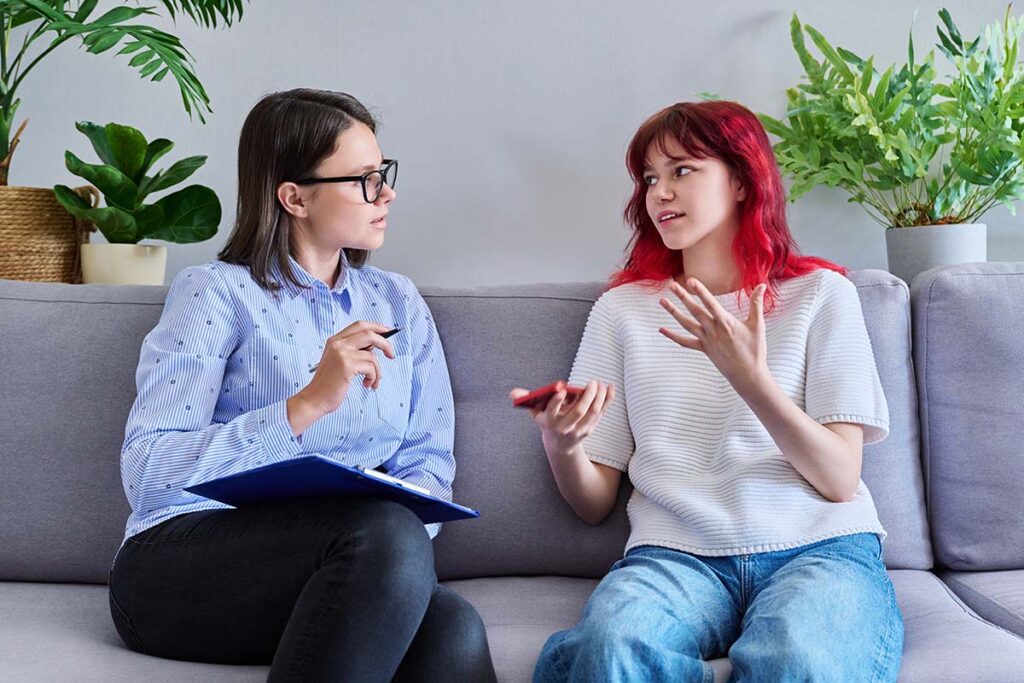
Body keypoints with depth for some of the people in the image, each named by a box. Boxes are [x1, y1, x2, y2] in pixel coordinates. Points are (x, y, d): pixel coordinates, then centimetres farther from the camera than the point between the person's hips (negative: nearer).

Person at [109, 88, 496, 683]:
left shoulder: (398, 304, 17)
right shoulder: (217, 293, 1)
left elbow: (429, 462, 10)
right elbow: (146, 472, -11)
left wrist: (392, 553, -13)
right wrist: (308, 403, -20)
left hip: (352, 565, 3)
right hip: (184, 563, -3)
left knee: (452, 629, -32)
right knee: (387, 529, -34)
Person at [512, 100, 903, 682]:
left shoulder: (820, 292, 10)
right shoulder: (621, 310, 16)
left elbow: (840, 479, 0)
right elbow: (595, 502, 12)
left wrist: (749, 376, -15)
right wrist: (561, 446, -11)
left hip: (819, 547, -1)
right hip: (677, 555, 1)